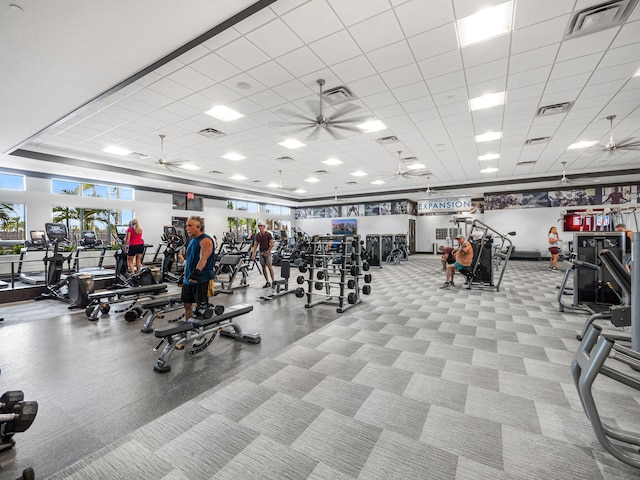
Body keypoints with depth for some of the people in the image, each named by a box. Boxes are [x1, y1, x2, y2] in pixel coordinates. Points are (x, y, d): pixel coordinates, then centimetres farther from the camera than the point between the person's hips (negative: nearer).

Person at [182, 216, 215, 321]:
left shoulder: (205, 240, -14)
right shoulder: (192, 240, 14)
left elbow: (203, 259, -27)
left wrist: (196, 272, -38)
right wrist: (185, 275, 21)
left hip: (202, 279, -9)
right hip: (188, 279, 9)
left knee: (201, 306, -1)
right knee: (187, 304, 15)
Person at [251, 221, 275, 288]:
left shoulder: (268, 234, -7)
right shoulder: (257, 235, 6)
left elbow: (272, 244, -9)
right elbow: (255, 245, 8)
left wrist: (267, 252, -14)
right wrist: (253, 253, -4)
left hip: (267, 252, -5)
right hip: (261, 252, 5)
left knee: (269, 266, -13)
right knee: (263, 267, 6)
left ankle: (273, 280, -6)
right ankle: (267, 282, 13)